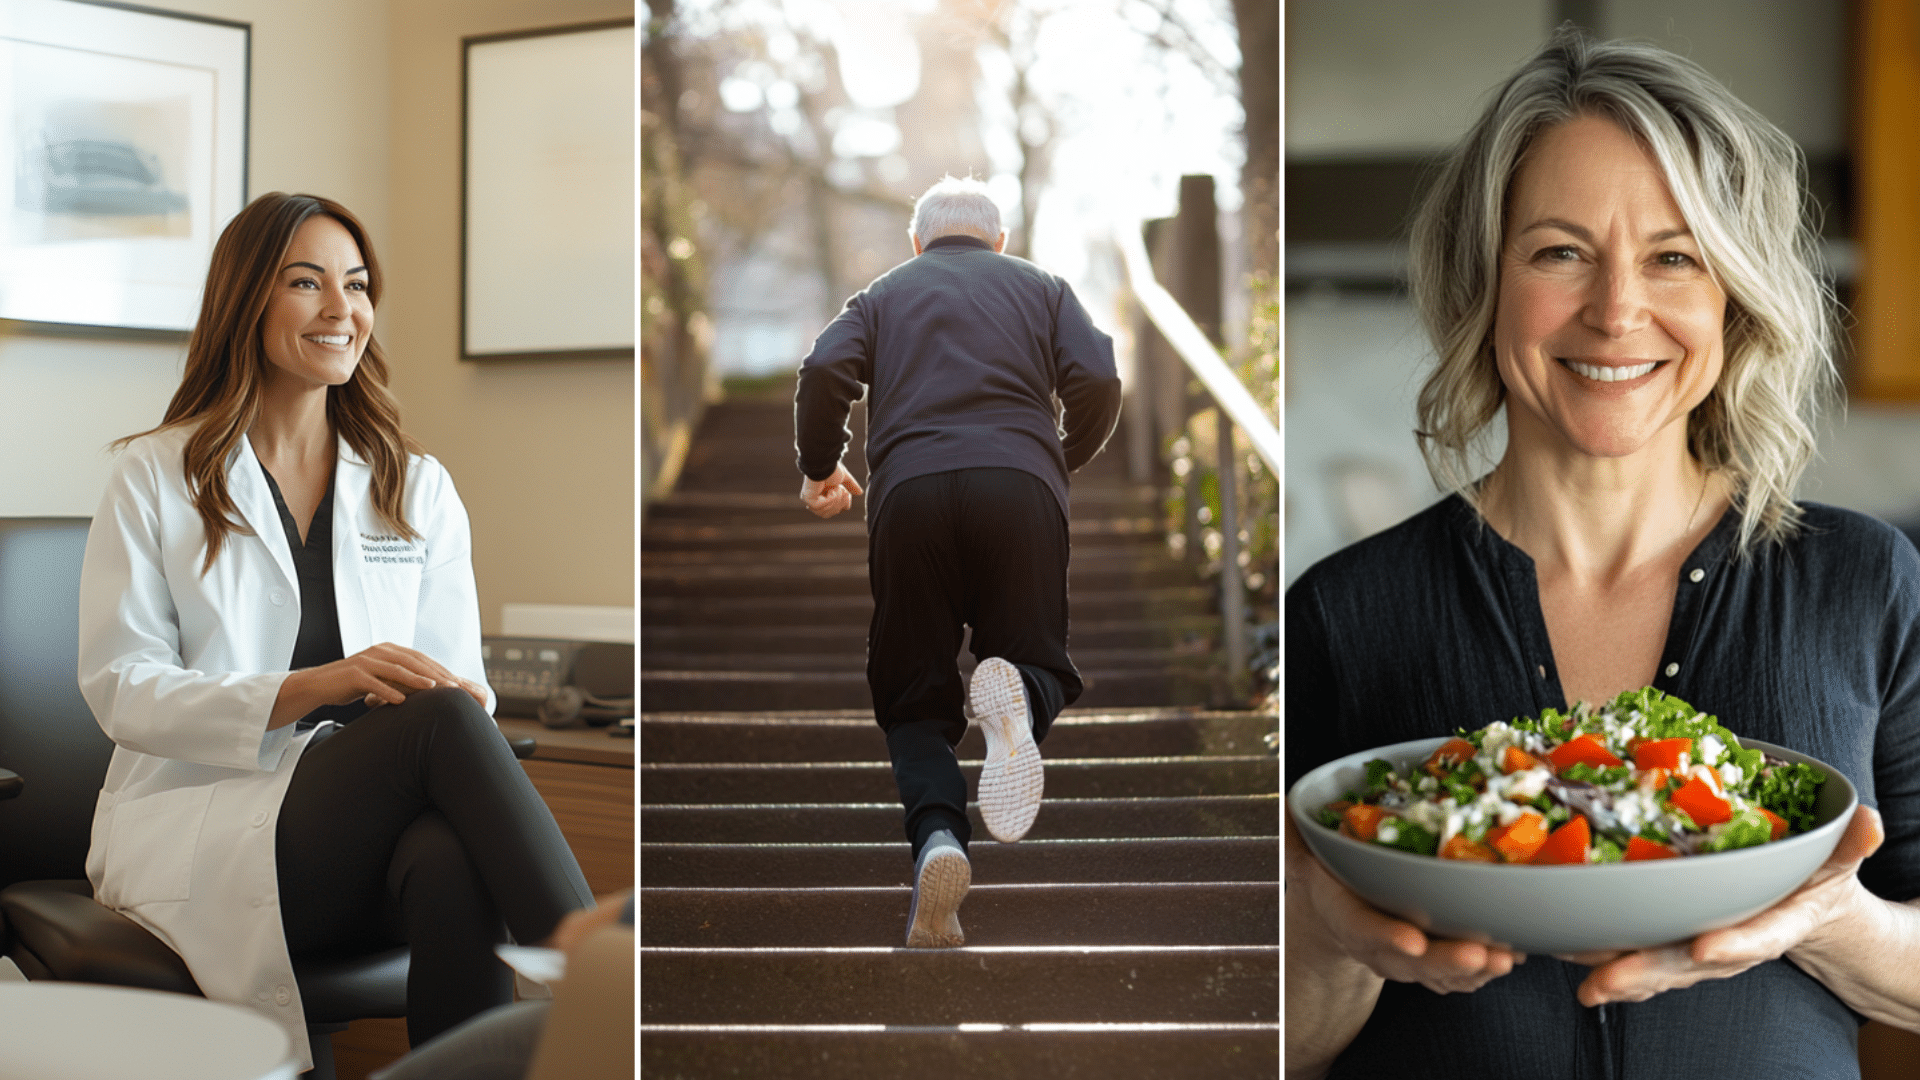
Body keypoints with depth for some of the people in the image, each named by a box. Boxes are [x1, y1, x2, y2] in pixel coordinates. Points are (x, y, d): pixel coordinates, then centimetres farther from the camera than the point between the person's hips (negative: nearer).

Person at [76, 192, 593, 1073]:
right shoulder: (155, 478, 7)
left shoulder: (418, 488, 16)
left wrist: (458, 698, -17)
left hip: (372, 833, 3)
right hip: (197, 823, -3)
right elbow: (119, 687, -3)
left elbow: (459, 684, 10)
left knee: (451, 861, -37)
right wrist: (315, 687, -19)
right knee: (439, 722, -33)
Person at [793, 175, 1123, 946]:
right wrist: (1063, 461, 27)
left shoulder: (885, 292, 25)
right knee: (1042, 669, 12)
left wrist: (819, 470, 20)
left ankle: (937, 837, -21)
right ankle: (1016, 694, -27)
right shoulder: (1040, 286, 26)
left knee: (912, 699, 8)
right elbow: (1097, 382, 10)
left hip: (908, 488, 0)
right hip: (1021, 484, 0)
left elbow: (824, 371, 6)